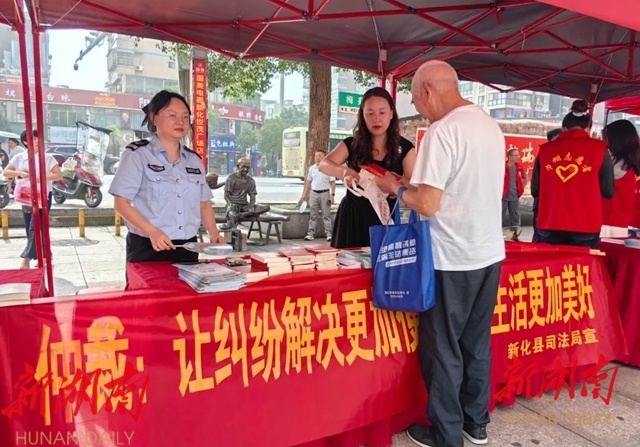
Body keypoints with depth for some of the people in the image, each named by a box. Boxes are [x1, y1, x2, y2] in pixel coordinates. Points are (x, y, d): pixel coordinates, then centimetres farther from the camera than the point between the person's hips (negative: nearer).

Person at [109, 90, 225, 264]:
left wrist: (214, 233, 0)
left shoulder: (194, 160, 11)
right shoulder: (137, 155, -4)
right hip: (148, 248, -4)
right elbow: (121, 203, -8)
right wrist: (152, 232, -21)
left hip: (187, 249, 5)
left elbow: (204, 204, 17)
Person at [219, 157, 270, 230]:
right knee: (233, 215, -38)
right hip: (233, 204, -4)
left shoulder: (250, 180, 14)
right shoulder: (231, 178, 3)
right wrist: (230, 205, -22)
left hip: (244, 205, 4)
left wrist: (251, 207, -13)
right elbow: (226, 195, -2)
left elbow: (252, 196, 9)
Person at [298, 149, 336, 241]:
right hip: (314, 193, 4)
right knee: (312, 215, 7)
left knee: (326, 215, 1)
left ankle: (328, 234, 5)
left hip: (324, 193, -4)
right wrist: (305, 194, 11)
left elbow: (332, 182, -5)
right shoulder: (312, 168, 8)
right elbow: (309, 182, 14)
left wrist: (332, 195, -12)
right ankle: (310, 234, 11)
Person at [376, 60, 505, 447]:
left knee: (443, 347, 7)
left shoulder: (443, 131, -17)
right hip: (490, 253, 8)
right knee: (477, 342, 18)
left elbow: (428, 205, -21)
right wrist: (414, 185, 17)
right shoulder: (491, 125, 9)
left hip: (453, 259, -8)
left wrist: (396, 187, -2)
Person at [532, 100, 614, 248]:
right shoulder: (599, 148, -2)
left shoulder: (545, 149, 1)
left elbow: (535, 191, 9)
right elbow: (608, 192, 2)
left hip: (549, 227, 1)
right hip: (585, 228, -1)